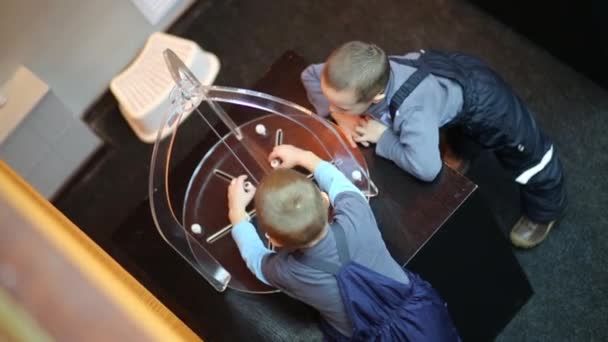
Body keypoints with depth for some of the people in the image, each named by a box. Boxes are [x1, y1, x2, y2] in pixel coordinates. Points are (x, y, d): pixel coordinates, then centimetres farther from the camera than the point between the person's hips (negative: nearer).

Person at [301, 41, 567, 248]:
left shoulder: (412, 110, -48)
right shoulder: (362, 78, -30)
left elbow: (426, 168, -50)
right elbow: (310, 74, -15)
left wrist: (383, 137, -36)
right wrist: (340, 117, -28)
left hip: (478, 97, -5)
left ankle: (544, 211, 40)